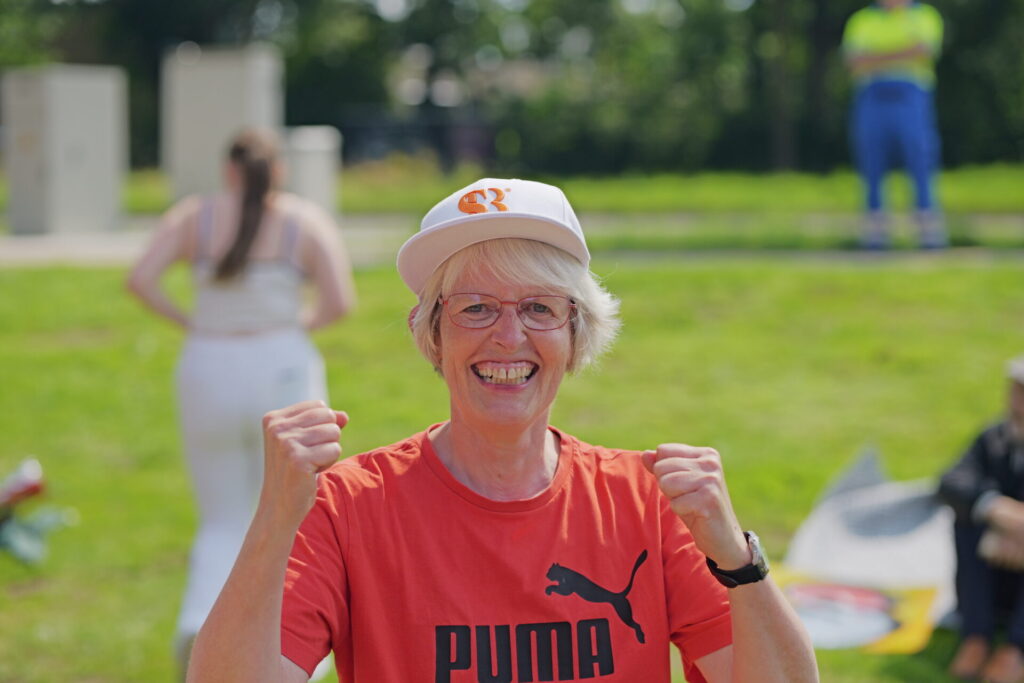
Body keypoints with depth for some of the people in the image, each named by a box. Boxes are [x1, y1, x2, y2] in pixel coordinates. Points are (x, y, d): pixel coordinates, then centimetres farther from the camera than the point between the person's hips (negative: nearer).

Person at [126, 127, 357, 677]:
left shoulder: (193, 216, 3)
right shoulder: (308, 220, 0)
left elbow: (140, 278, -10)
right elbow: (340, 300, -11)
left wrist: (186, 321, 5)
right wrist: (302, 324, 9)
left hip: (209, 376, 1)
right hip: (284, 373, -1)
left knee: (224, 526, 12)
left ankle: (199, 623, -15)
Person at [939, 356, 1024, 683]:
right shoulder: (994, 440, -4)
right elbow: (950, 483, -22)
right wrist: (996, 506, -42)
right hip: (993, 583, 3)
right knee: (968, 515, -22)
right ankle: (976, 639, -23)